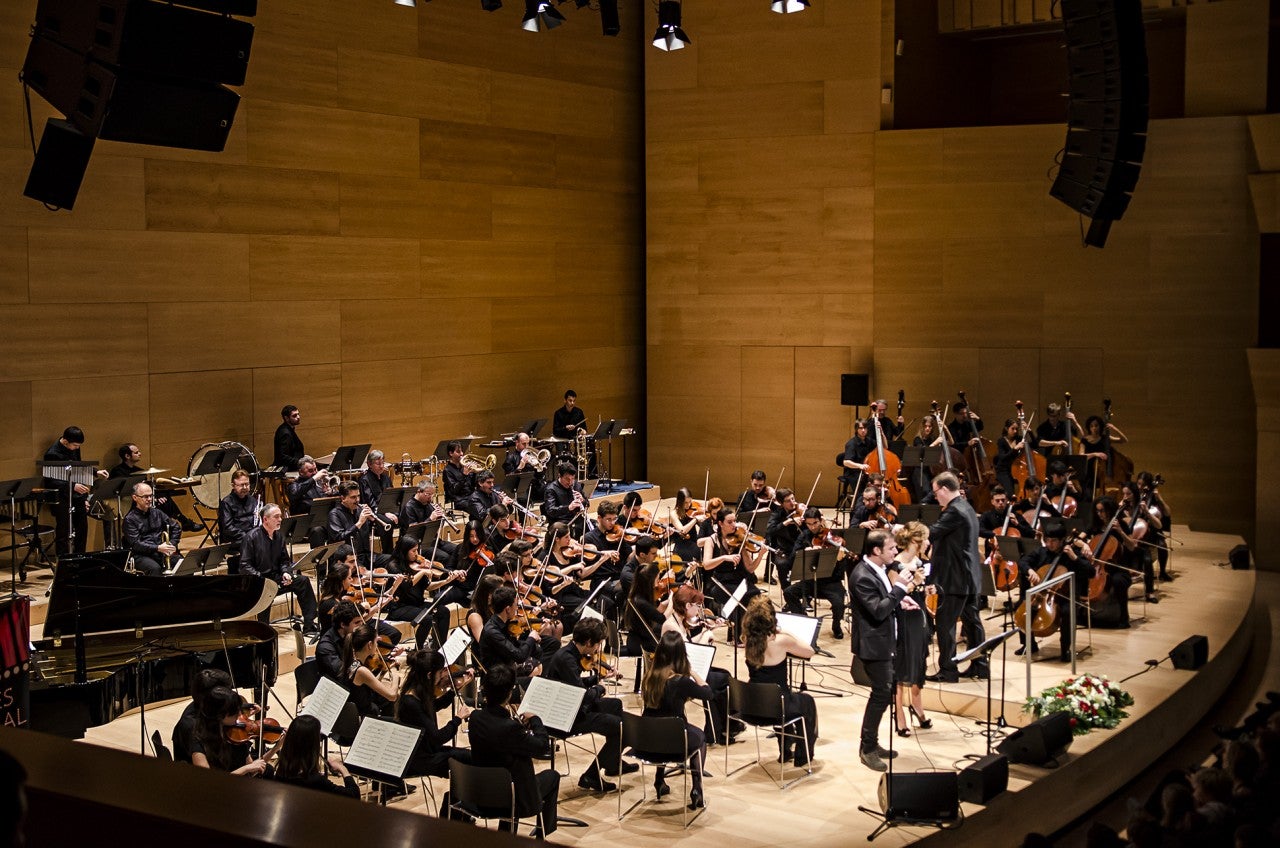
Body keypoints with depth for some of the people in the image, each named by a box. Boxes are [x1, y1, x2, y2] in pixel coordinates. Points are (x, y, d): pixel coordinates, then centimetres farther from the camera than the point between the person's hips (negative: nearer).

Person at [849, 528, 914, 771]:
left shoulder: (878, 569, 7)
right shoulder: (862, 576, -23)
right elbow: (878, 611, -27)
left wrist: (899, 600, 5)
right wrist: (899, 587, -24)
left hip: (883, 641, 10)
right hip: (873, 644, -10)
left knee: (884, 692, 15)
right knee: (882, 694, -7)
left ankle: (871, 743, 27)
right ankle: (868, 749, 4)